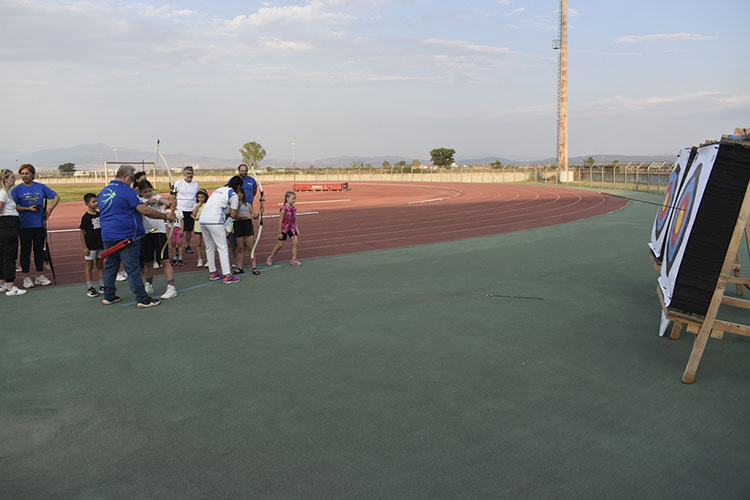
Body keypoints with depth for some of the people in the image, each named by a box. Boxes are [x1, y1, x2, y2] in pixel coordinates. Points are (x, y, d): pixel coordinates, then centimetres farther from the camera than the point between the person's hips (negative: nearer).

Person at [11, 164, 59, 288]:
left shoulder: (41, 187, 6)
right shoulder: (17, 189, -1)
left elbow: (56, 197, 9)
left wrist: (49, 209, -2)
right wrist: (28, 209, -15)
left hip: (40, 224, 2)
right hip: (25, 225, -2)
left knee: (39, 250, 8)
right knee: (26, 251, 2)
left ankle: (40, 276, 17)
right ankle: (26, 278, 9)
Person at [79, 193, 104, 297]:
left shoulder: (100, 214, 6)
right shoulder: (85, 217, -8)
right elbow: (82, 233, -7)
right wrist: (84, 247, -12)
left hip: (101, 244, 5)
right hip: (90, 246, -5)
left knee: (100, 265, 13)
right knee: (89, 266, 2)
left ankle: (102, 285, 21)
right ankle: (90, 288, 7)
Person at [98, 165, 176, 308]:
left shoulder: (103, 192, 13)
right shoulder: (127, 191, -12)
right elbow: (144, 210, -18)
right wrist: (165, 216, -11)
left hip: (107, 236, 8)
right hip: (125, 236, -8)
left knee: (110, 266, 16)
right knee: (133, 268, -5)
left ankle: (108, 296, 23)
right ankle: (142, 299, -2)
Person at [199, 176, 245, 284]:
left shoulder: (219, 190, 23)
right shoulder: (234, 195, 1)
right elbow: (233, 215, 2)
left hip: (203, 220, 8)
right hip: (214, 222, -8)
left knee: (210, 247, 17)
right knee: (222, 248, -3)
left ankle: (212, 272, 25)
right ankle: (227, 275, -4)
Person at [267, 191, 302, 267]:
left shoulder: (294, 208, 1)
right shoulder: (284, 209, -19)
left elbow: (295, 220, 10)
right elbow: (280, 221, -16)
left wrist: (297, 230, 8)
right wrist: (280, 232, -15)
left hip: (292, 228, 6)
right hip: (284, 228, -6)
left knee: (295, 242, -6)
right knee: (280, 244, 4)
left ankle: (294, 260, 2)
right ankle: (270, 258, 23)